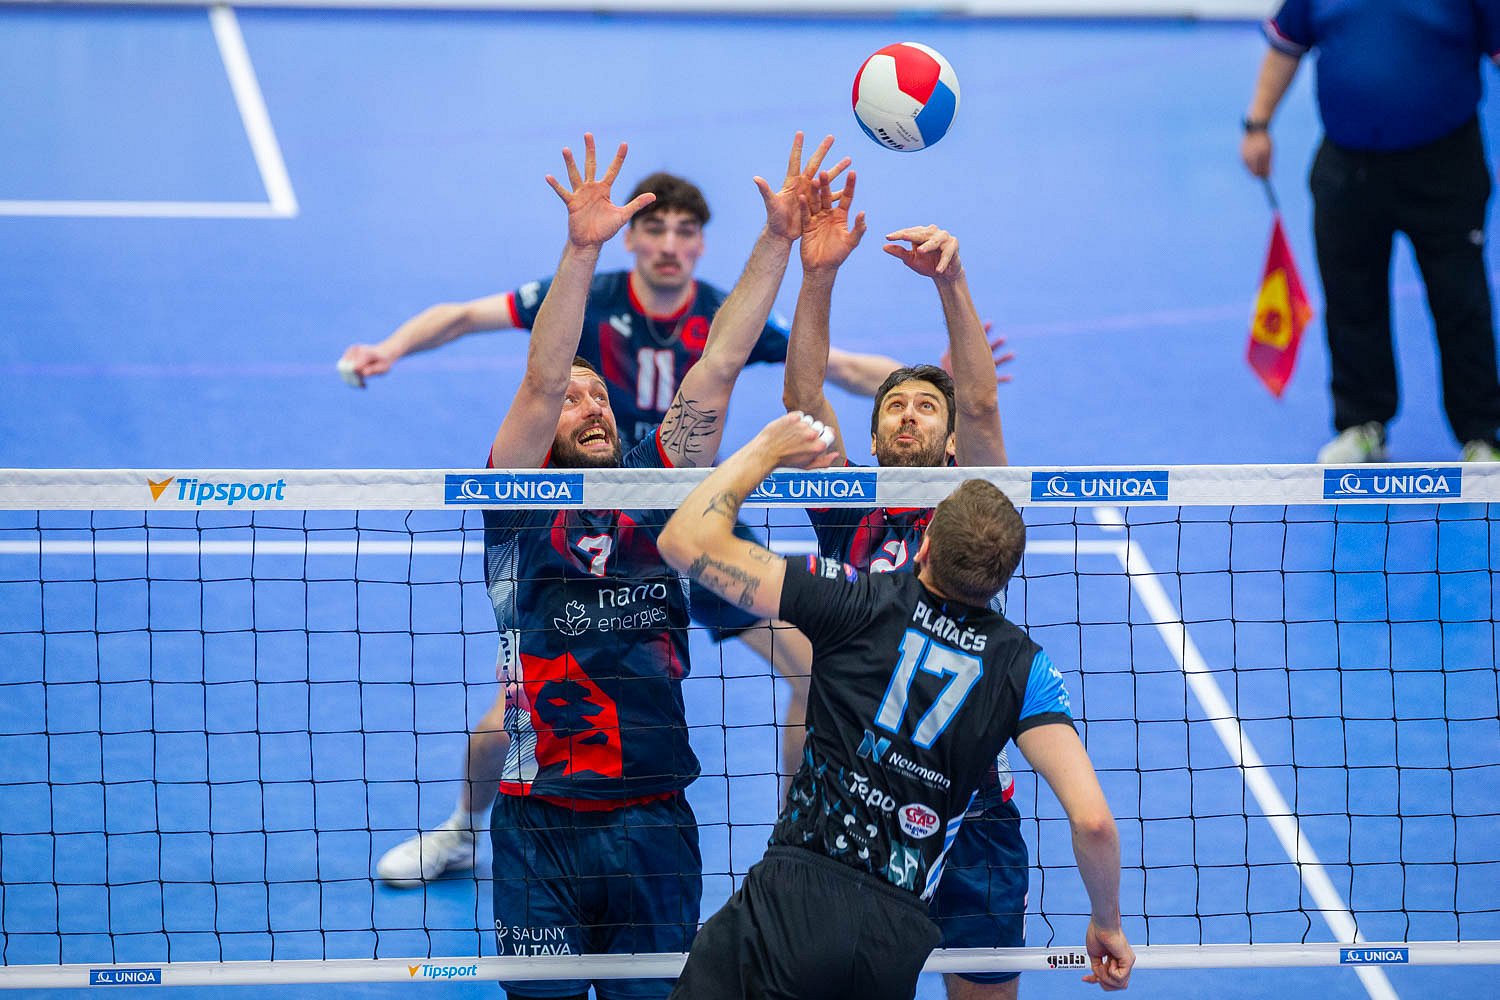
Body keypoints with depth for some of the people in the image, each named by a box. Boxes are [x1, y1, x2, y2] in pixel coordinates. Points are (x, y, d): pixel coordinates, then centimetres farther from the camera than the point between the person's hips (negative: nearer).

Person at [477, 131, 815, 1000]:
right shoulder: (521, 502, 3)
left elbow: (719, 367, 5)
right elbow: (540, 378, -10)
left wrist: (779, 238, 0)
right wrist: (583, 249, -21)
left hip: (655, 824, 3)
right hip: (541, 827, -3)